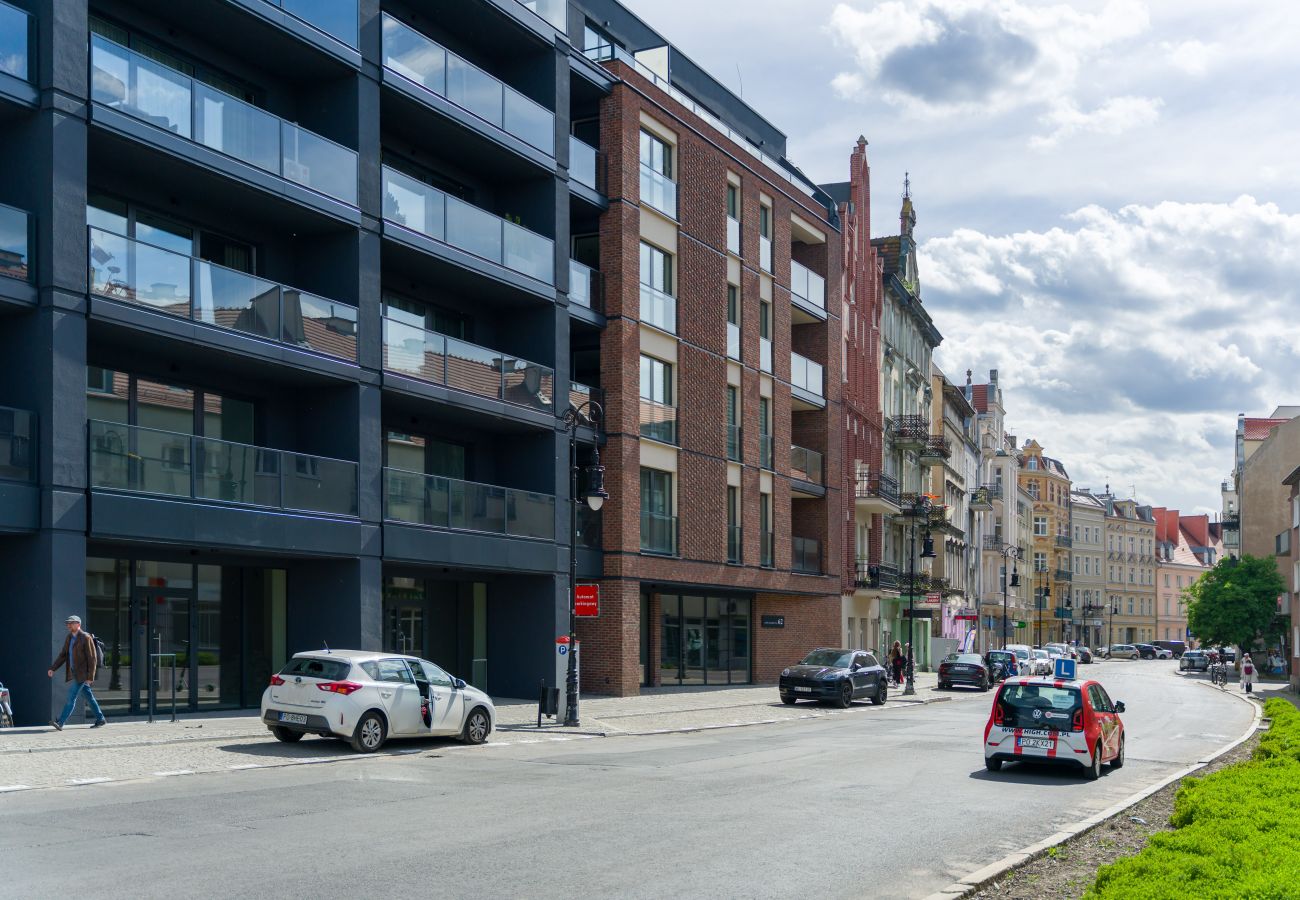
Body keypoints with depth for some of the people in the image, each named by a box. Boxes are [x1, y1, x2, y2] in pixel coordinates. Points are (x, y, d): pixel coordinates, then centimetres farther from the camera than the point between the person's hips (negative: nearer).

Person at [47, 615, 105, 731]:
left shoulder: (86, 638, -12)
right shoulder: (70, 637, 12)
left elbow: (92, 659, -14)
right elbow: (63, 655, 15)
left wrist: (90, 677, -18)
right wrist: (53, 668, 3)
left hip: (82, 674, -8)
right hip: (75, 674, 8)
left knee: (71, 697, -12)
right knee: (89, 696, 12)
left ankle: (60, 723, -17)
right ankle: (100, 719, 19)